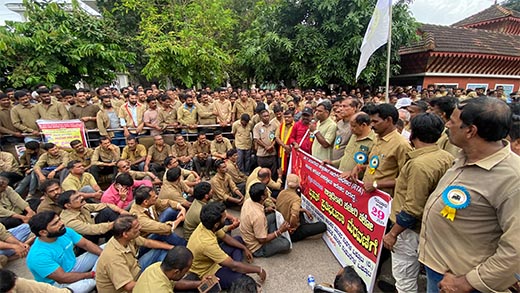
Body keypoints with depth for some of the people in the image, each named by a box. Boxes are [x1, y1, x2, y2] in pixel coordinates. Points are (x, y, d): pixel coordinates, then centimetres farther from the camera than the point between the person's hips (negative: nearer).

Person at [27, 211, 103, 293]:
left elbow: (86, 244, -4)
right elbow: (63, 278, -28)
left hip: (74, 266, 7)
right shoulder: (39, 256, -29)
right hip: (58, 283, -7)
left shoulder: (65, 231, -11)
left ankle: (93, 278, -8)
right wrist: (92, 274, -22)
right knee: (91, 281, -36)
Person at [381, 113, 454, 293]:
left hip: (410, 229, -9)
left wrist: (392, 233, -16)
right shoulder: (446, 157, 0)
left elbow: (412, 209, -26)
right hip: (427, 226, 9)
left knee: (404, 278, 10)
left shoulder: (419, 164, -27)